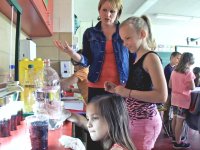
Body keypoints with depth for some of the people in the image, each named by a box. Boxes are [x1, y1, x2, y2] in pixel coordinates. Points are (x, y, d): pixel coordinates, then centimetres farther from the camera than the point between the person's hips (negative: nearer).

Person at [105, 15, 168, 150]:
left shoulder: (151, 57, -14)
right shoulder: (137, 59, 10)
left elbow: (162, 96, -23)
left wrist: (127, 92, -22)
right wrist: (117, 90, 5)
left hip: (145, 122, -8)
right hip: (134, 120, 8)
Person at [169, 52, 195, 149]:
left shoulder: (174, 71, 7)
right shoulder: (188, 72, -13)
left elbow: (170, 85, 12)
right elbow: (192, 87, -12)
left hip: (174, 98, 7)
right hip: (183, 100, -7)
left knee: (175, 118, 17)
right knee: (180, 121, 0)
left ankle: (175, 136, 33)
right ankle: (178, 142, 9)